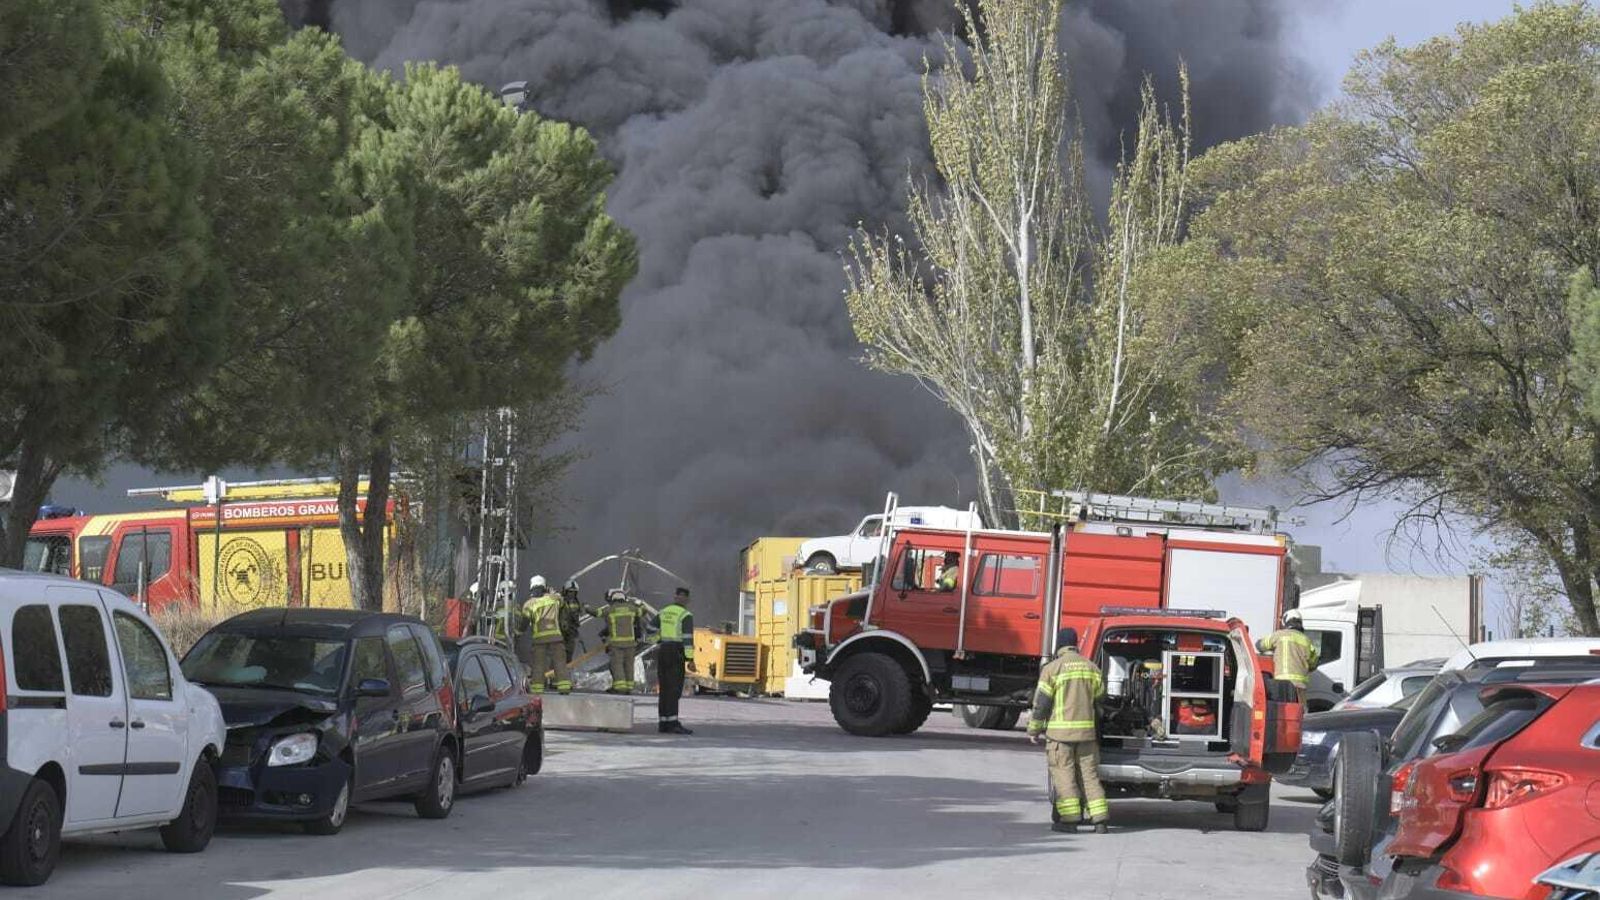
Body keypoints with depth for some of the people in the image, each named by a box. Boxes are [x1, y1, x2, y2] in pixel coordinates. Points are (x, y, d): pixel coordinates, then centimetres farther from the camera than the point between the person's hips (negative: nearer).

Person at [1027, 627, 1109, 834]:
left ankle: (1069, 819, -2)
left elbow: (1041, 702, -6)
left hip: (1060, 730, -4)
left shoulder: (1052, 668, -6)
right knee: (1089, 773, 7)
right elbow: (1100, 693, 14)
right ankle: (1100, 819, 3)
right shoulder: (1090, 667, 7)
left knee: (1064, 773, 1)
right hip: (1087, 730, 4)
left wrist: (1034, 729, 3)